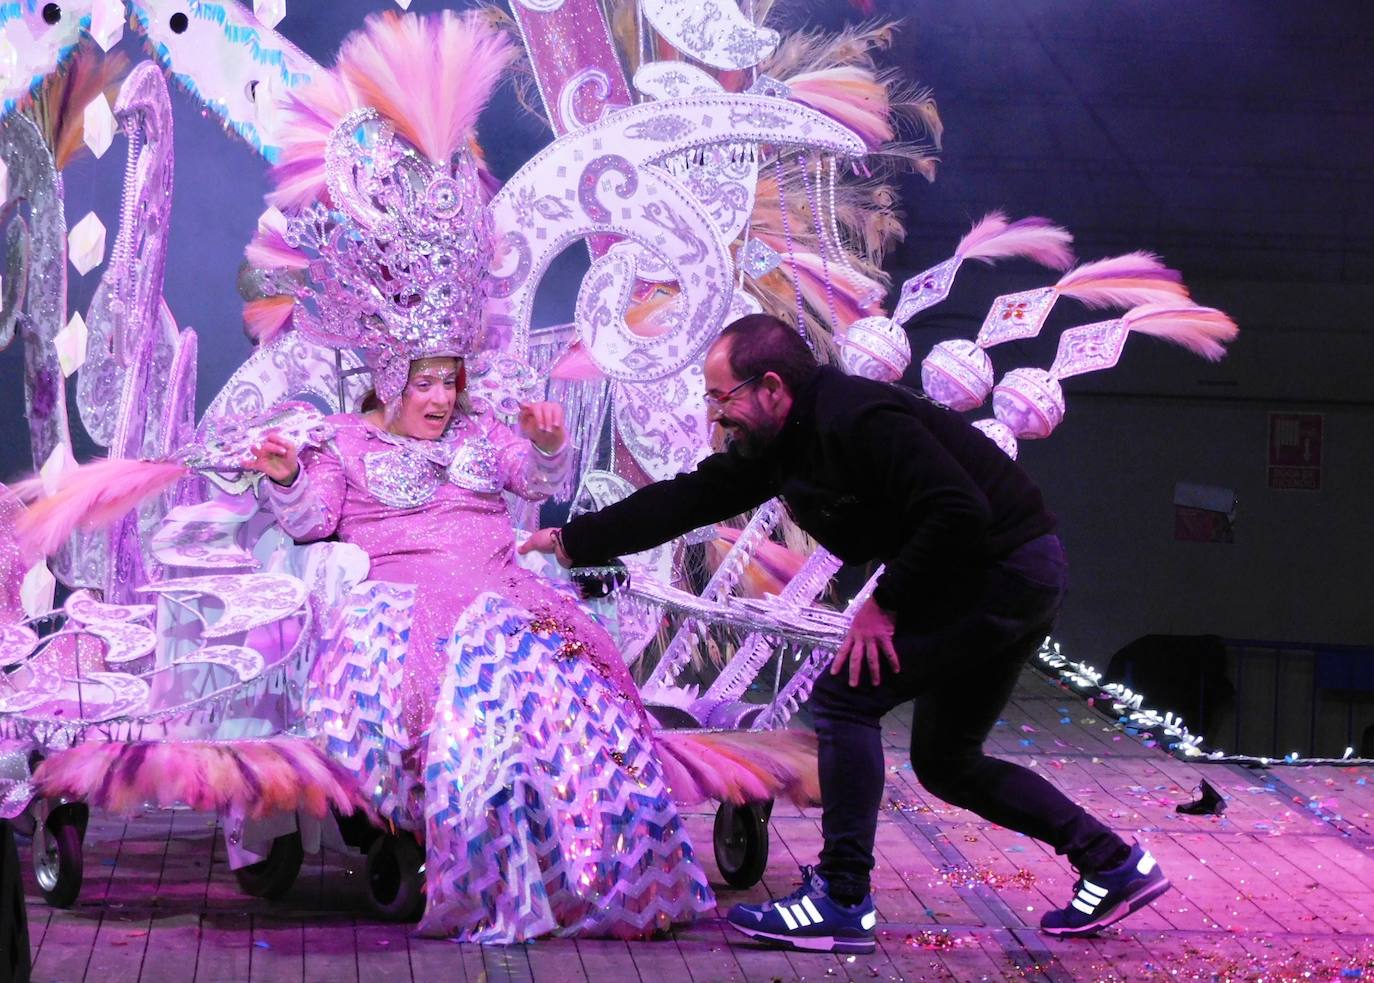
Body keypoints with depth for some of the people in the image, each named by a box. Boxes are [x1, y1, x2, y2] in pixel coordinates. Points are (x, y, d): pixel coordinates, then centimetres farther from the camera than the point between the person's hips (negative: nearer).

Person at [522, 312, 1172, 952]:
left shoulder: (858, 422, -24)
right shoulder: (782, 446, 7)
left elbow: (959, 513, -29)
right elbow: (686, 500, 14)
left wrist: (885, 604, -21)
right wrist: (569, 542, 15)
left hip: (1007, 573, -11)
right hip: (1015, 585, 11)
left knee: (844, 696, -13)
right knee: (945, 763, 17)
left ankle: (841, 902, -11)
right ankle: (1115, 866, 21)